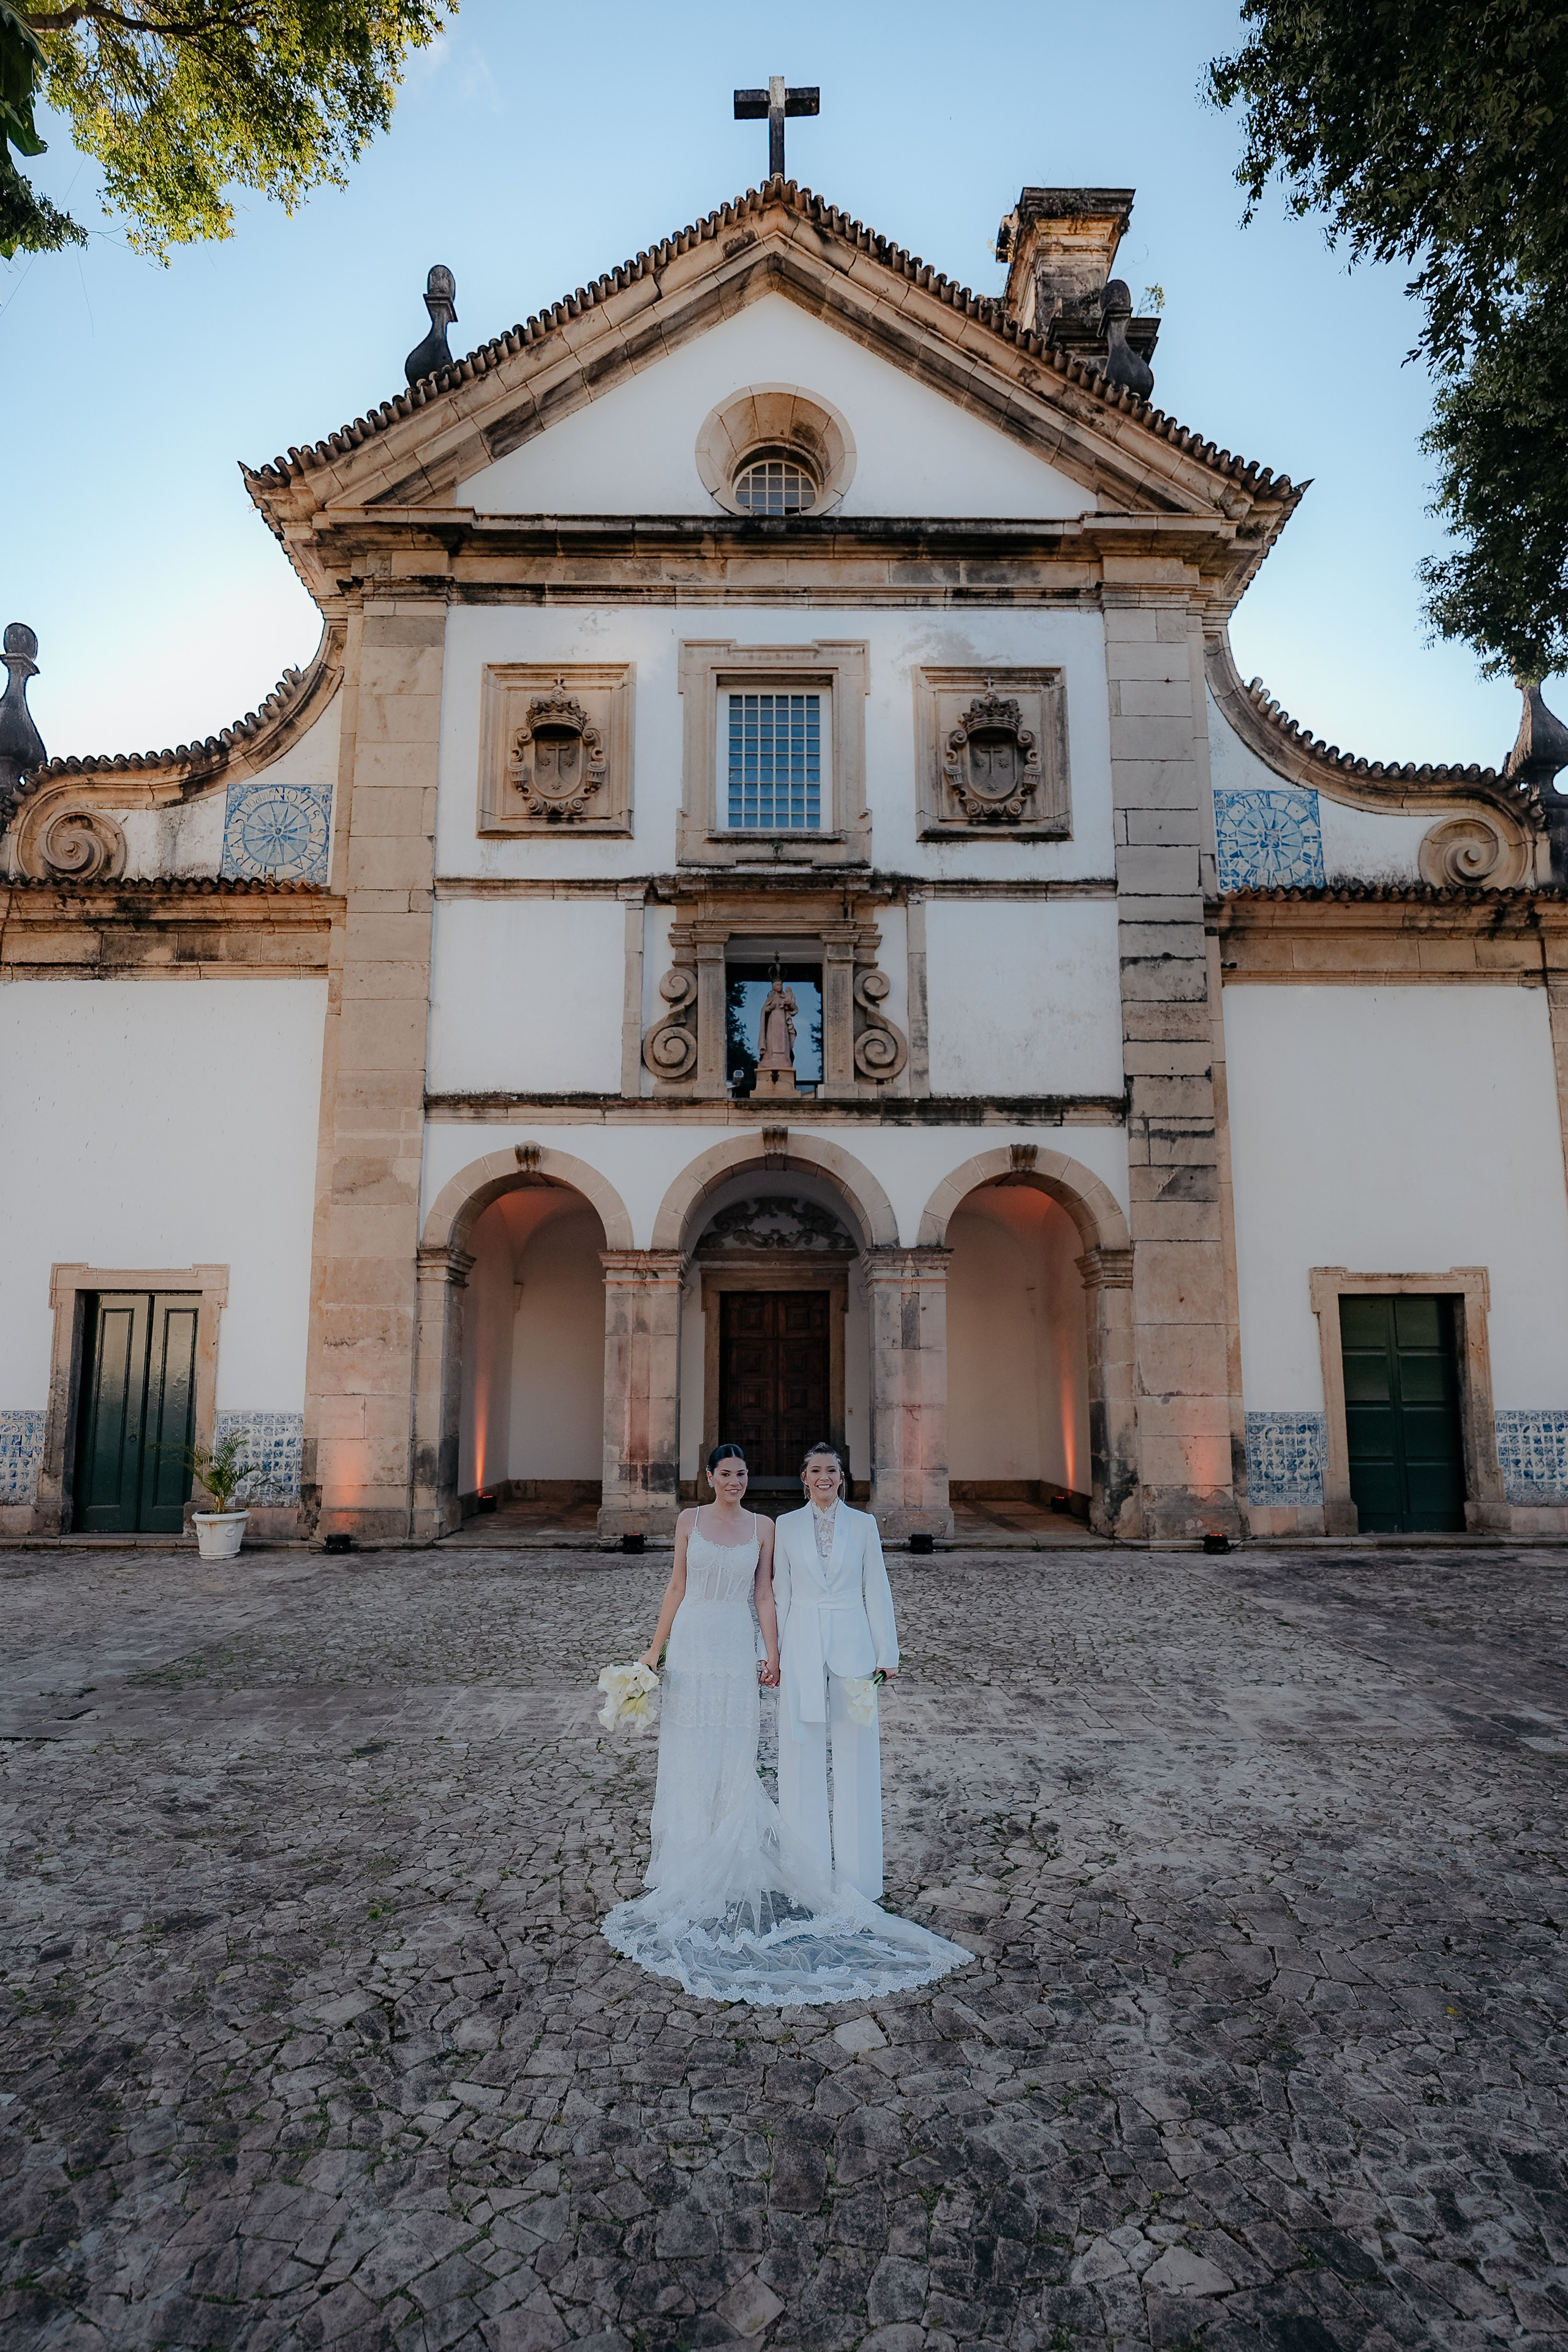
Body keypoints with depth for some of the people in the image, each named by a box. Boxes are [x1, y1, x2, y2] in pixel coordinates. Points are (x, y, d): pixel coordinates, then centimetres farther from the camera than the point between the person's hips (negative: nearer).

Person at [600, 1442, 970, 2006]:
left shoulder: (762, 1527, 2)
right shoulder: (690, 1521, 2)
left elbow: (764, 1596, 3)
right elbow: (677, 1587, 6)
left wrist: (771, 1655, -2)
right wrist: (656, 1647, 4)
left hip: (737, 1649, -1)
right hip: (691, 1643, 1)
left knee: (733, 1761, 1)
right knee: (688, 1758, 8)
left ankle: (732, 1866, 14)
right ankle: (687, 1867, 23)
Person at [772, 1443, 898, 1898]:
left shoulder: (863, 1524, 1)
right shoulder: (787, 1526, 3)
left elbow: (876, 1590, 1)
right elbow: (780, 1593, 5)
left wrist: (886, 1652, 0)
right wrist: (774, 1652, 4)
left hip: (851, 1643, -1)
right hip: (802, 1644, 1)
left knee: (855, 1753, 5)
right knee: (803, 1753, 8)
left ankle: (854, 1867, 19)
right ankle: (810, 1862, 22)